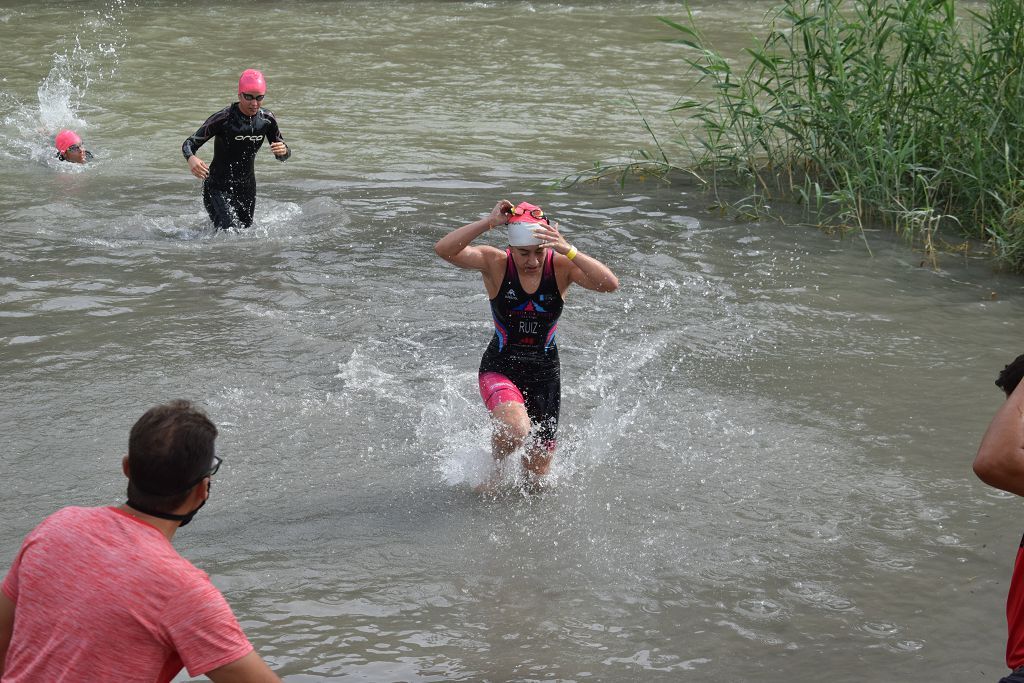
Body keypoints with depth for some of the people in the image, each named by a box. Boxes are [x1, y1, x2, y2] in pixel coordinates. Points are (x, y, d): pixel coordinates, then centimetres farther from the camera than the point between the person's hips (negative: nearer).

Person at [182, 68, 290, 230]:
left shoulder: (267, 119, -4)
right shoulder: (223, 118, -19)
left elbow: (282, 156, 6)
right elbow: (189, 143, -17)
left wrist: (283, 151, -20)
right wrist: (191, 159, -41)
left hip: (247, 189, 5)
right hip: (218, 188, -5)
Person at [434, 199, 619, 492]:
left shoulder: (561, 266, -12)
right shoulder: (495, 263, -14)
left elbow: (610, 284, -27)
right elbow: (443, 249, -27)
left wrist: (568, 251, -36)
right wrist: (488, 222, -33)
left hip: (544, 372, 2)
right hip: (500, 369, -2)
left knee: (536, 481, 7)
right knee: (516, 430, -35)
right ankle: (495, 465, 2)